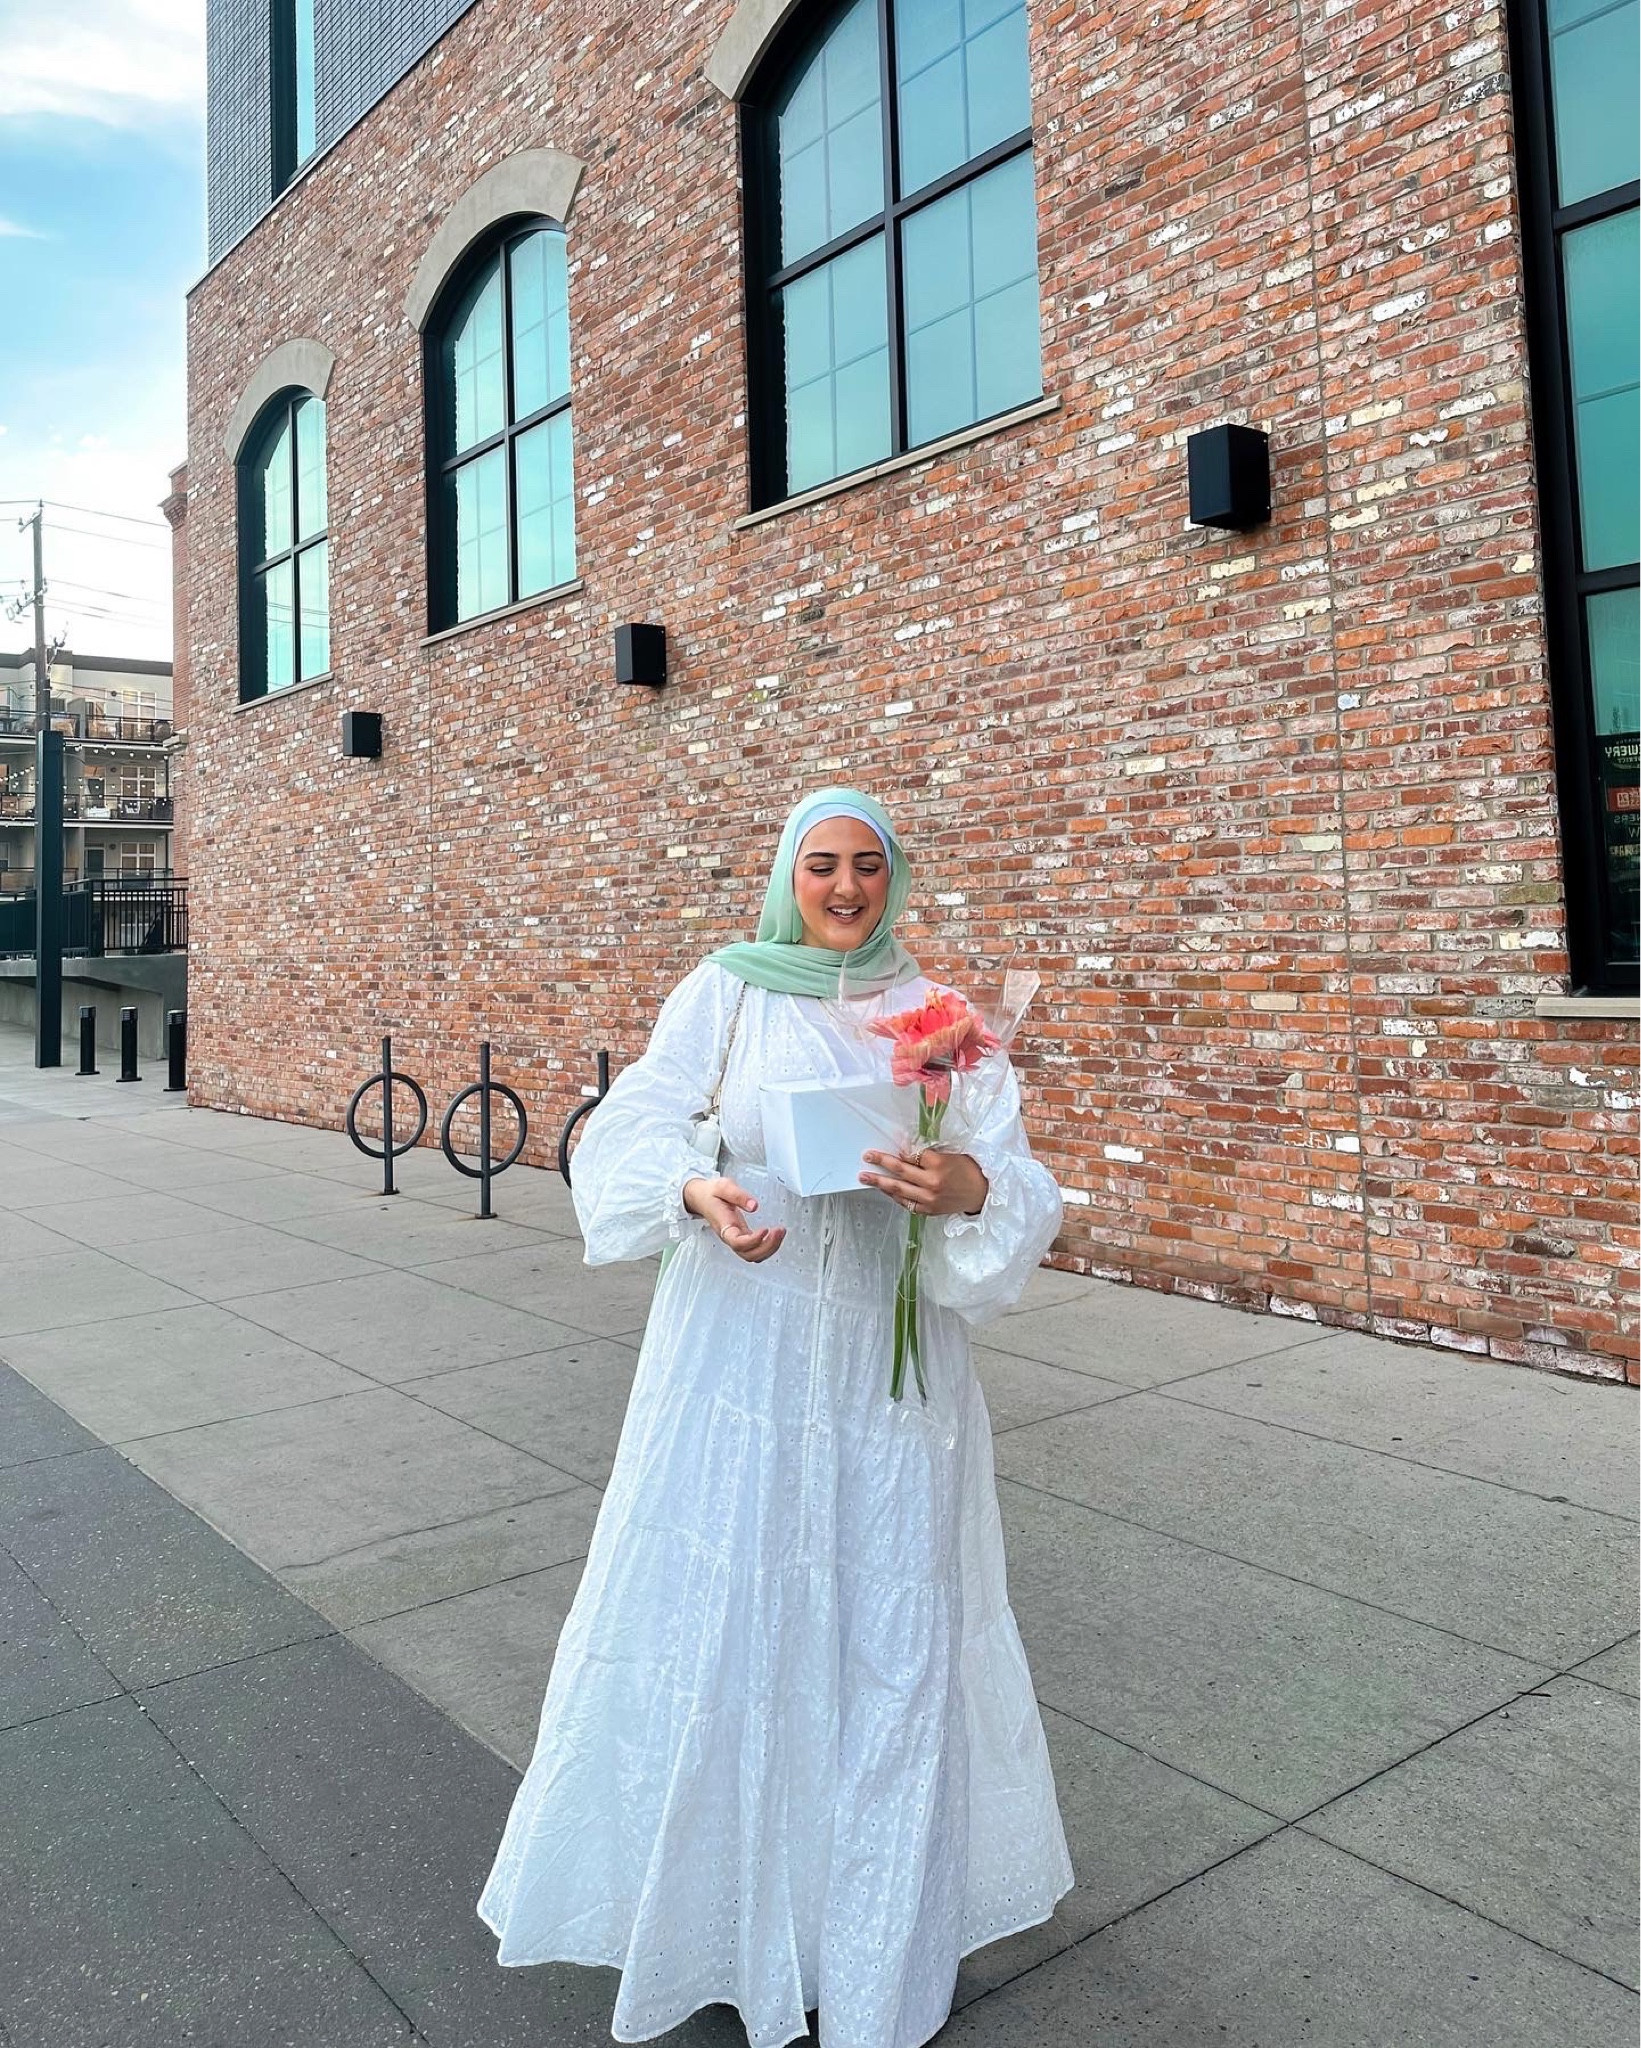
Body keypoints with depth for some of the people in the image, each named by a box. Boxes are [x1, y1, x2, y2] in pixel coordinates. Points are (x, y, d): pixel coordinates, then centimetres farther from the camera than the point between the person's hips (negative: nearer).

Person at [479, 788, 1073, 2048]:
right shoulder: (727, 991, 0)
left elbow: (1019, 1178, -2)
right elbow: (630, 1134, -8)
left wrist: (970, 1187, -25)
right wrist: (697, 1192, -29)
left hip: (887, 1363, 2)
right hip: (743, 1347, -1)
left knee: (889, 1631, 9)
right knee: (717, 1613, 5)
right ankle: (694, 1907, 29)